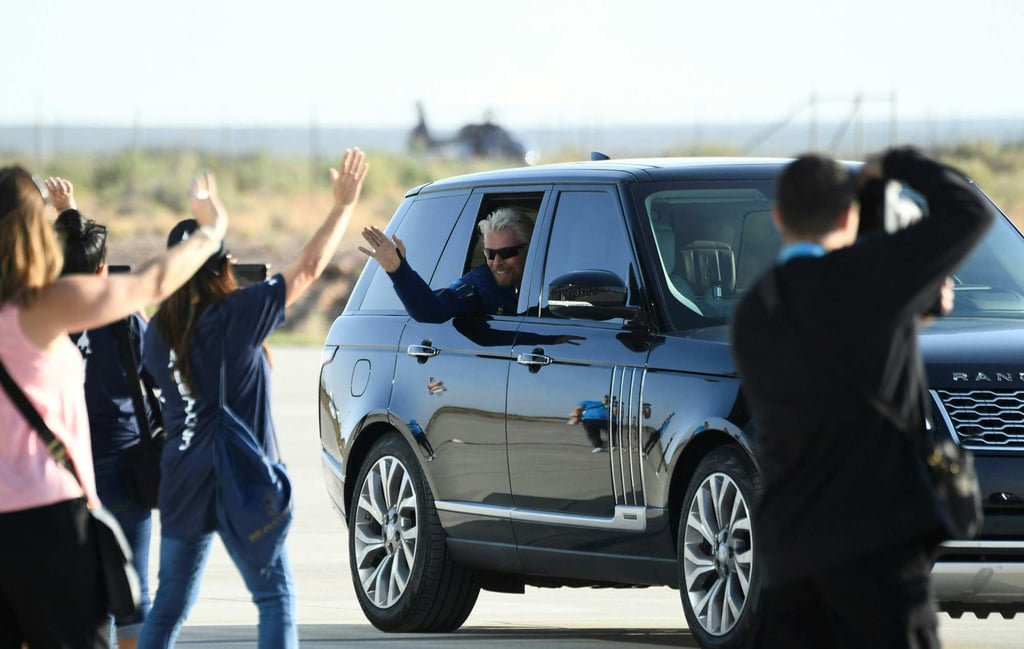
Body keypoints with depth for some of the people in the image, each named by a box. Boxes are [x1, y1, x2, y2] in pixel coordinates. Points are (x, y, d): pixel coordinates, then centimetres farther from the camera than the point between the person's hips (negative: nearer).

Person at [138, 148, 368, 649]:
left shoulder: (158, 330, 1)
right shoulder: (237, 315, -14)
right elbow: (308, 268, -10)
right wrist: (345, 203, -1)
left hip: (181, 484, 5)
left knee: (170, 603, 12)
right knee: (275, 598, 3)